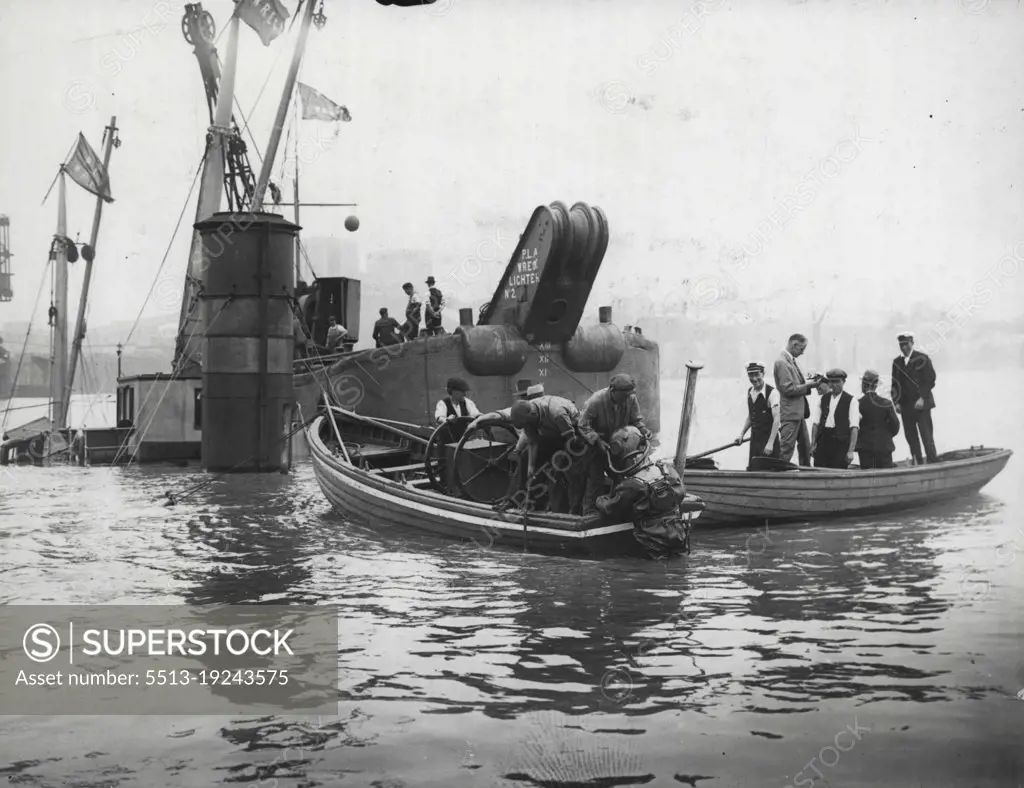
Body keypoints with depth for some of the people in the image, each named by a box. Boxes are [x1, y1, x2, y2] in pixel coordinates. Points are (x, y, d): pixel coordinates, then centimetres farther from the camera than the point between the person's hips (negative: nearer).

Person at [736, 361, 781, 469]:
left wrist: (770, 443, -21)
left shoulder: (772, 393, -12)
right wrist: (742, 434, 10)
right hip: (754, 439, 6)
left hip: (769, 438, -6)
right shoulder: (750, 392, 9)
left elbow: (776, 419, -16)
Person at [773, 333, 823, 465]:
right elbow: (788, 389, -20)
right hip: (790, 413, -10)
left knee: (805, 448, 15)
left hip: (798, 412, 10)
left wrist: (810, 381, 4)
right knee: (787, 449, -7)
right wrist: (809, 386, -15)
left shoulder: (791, 360, 13)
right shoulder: (782, 362, -16)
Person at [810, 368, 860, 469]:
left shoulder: (850, 401, 2)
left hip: (841, 443, -3)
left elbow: (854, 428, -4)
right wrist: (813, 444, 4)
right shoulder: (823, 399, 15)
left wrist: (851, 450, -11)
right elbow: (815, 423, 14)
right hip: (823, 441, 3)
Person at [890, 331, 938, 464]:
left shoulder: (922, 359, -2)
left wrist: (922, 398, -15)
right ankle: (917, 463, 10)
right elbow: (895, 384, 13)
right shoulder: (897, 362, 12)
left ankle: (933, 462, -4)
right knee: (910, 436, 5)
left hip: (921, 404, -5)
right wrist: (896, 402, 2)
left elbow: (930, 381, -6)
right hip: (905, 406, 5)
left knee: (927, 436, -6)